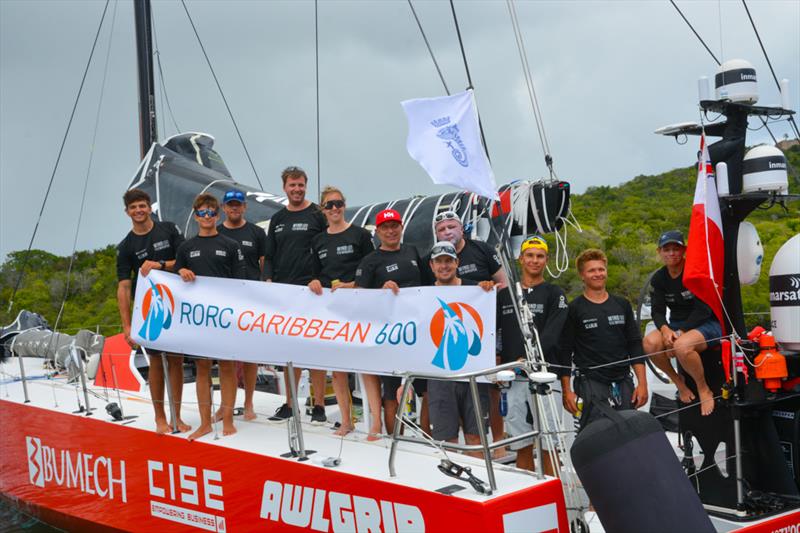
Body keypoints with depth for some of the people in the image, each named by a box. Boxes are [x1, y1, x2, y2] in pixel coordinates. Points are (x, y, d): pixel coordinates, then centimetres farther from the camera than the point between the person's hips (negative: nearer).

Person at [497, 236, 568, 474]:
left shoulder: (554, 294, 5)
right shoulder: (505, 295, 17)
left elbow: (550, 335, -8)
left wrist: (527, 359, -21)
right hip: (513, 378, 4)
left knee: (548, 445, -6)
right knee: (522, 447, 8)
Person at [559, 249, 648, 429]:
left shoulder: (622, 305, 12)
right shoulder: (574, 309, 1)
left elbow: (635, 345, 12)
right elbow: (564, 352, 1)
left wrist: (642, 383, 4)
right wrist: (567, 391, -5)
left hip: (623, 382, 4)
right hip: (591, 383, -4)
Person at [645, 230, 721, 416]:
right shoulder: (658, 279, 3)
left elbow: (704, 310, -16)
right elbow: (657, 311, 0)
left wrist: (681, 332, -22)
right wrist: (665, 329, -23)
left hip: (708, 324, -5)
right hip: (676, 325, 5)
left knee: (682, 346, -37)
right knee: (650, 343, -25)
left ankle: (704, 390, -12)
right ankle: (677, 380, 1)